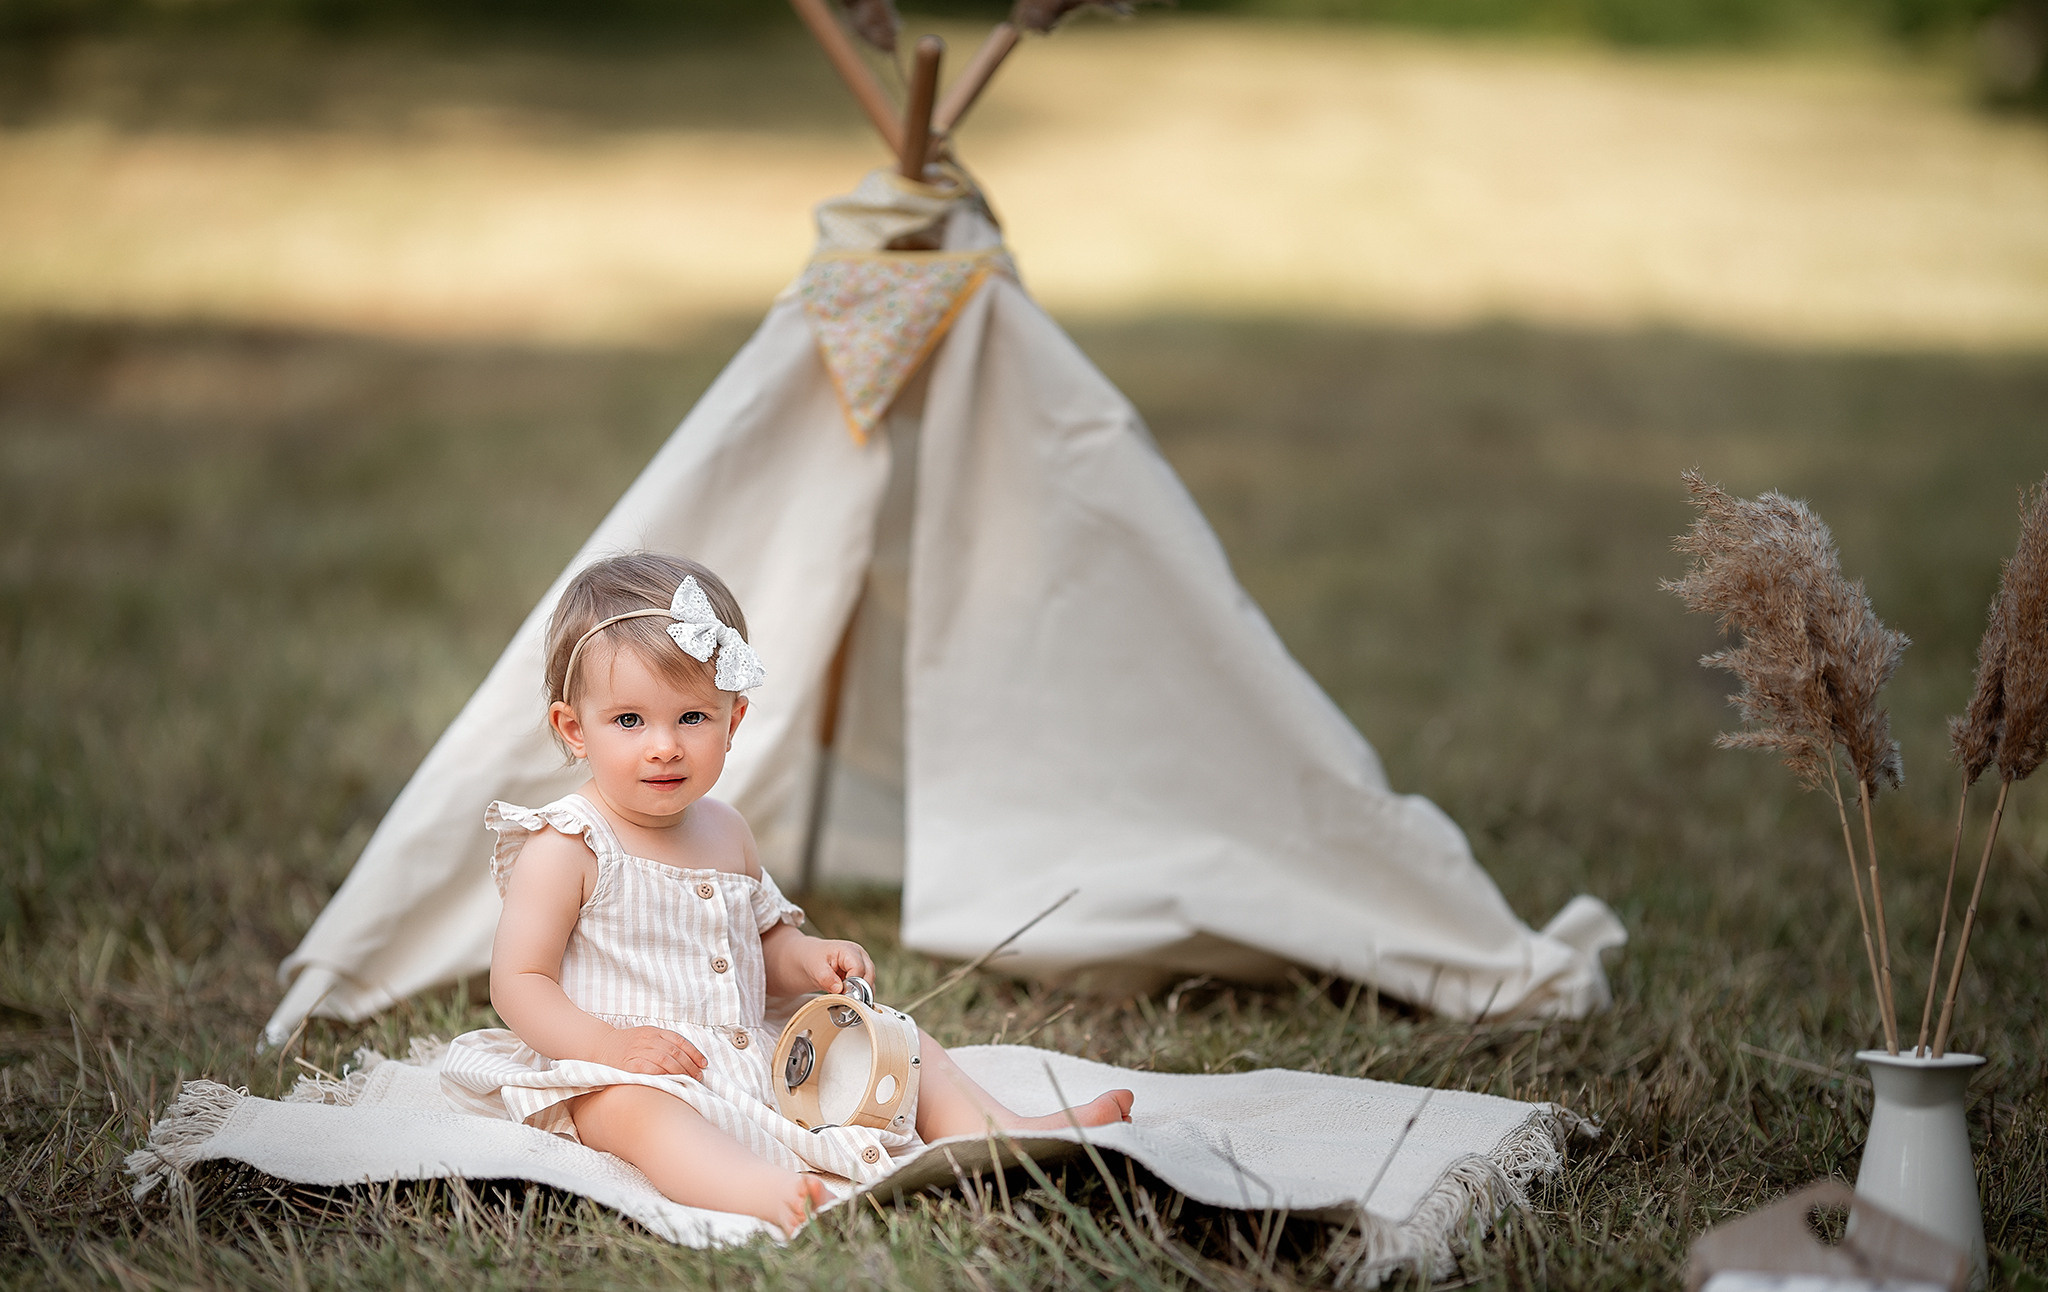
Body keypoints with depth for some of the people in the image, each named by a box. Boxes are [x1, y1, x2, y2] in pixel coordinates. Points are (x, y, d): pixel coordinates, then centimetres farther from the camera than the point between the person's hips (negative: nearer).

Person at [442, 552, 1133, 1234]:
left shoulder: (725, 833, 13)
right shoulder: (565, 846, -9)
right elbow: (518, 982, -10)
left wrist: (806, 958, 0)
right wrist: (610, 1046, -25)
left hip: (755, 1061, 8)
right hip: (623, 1076, -8)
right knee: (635, 1109, -42)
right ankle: (768, 1195, -68)